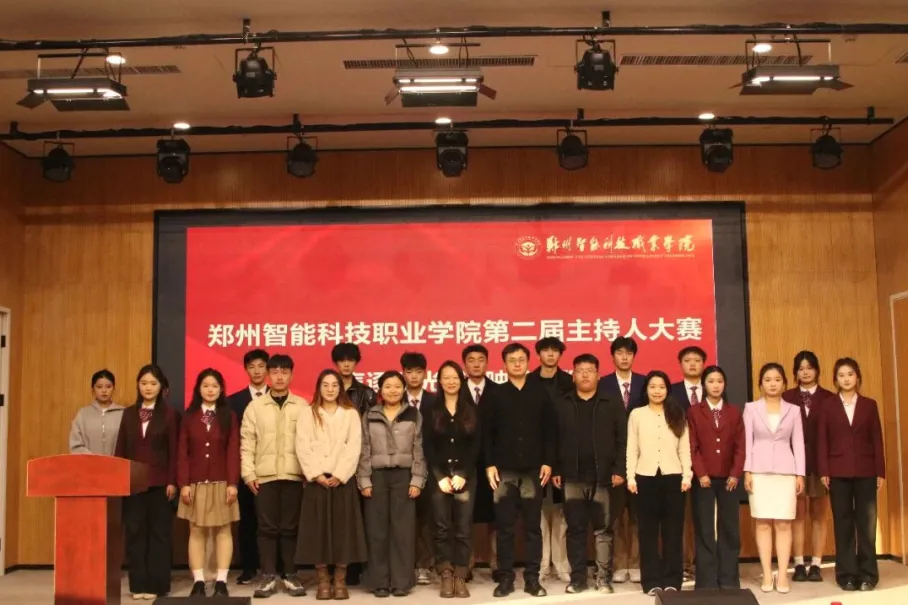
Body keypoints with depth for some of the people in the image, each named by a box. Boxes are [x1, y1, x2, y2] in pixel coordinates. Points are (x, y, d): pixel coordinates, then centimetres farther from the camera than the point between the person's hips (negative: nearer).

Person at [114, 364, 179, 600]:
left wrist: (172, 481, -8)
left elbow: (174, 451, -3)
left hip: (159, 483, -3)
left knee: (159, 532, 3)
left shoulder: (169, 414, -1)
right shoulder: (129, 413, 9)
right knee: (135, 532, 5)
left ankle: (157, 584, 7)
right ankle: (138, 584, 12)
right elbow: (120, 449, 9)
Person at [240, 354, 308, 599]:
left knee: (290, 527, 5)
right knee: (267, 527, 3)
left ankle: (290, 576, 13)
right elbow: (247, 441, 4)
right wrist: (248, 473, -3)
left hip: (294, 475, 0)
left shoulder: (302, 406, 4)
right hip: (264, 476, 0)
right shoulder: (255, 406, 6)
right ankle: (268, 577, 8)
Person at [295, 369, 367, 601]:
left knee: (343, 527, 0)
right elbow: (303, 447, -1)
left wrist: (339, 475, -12)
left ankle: (340, 581, 6)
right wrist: (317, 475, -12)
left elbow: (354, 447, -1)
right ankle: (323, 581, 7)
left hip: (342, 479, 0)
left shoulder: (351, 414, 8)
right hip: (316, 479, 0)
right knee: (318, 527, -1)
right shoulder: (307, 414, 7)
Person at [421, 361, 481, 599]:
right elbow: (427, 446, 1)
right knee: (442, 528, -1)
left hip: (465, 475, 0)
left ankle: (460, 578, 3)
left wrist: (462, 474, -9)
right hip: (439, 476, 0)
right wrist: (440, 476, -8)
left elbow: (476, 444, 1)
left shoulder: (471, 409, 8)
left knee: (464, 528, -1)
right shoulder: (430, 409, 6)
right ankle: (446, 577, 4)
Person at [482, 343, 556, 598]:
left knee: (533, 526, 4)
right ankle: (505, 578, 10)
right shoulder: (494, 397, 5)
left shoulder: (540, 396, 8)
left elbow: (550, 432, 6)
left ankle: (532, 578, 11)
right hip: (504, 470, -1)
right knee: (505, 527, 3)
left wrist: (548, 462, -3)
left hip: (533, 470, 1)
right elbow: (486, 433, 2)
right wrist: (489, 464, -6)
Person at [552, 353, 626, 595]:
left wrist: (619, 470, -7)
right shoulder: (562, 404, 7)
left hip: (602, 477, -1)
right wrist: (556, 470, 0)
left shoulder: (613, 404, 3)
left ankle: (603, 577, 10)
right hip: (572, 477, 1)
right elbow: (554, 439, 6)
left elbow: (622, 439, 0)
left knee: (603, 529, 4)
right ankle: (577, 578, 13)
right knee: (575, 529, 6)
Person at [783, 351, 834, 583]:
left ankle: (816, 566, 12)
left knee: (819, 515, 7)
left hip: (822, 463, 1)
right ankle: (799, 565, 8)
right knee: (798, 515, 3)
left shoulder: (829, 399, 5)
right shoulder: (787, 398, 3)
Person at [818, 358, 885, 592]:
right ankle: (846, 574, 8)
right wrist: (823, 471, -6)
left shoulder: (869, 405, 7)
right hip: (838, 472, 0)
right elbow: (822, 441, 2)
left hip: (865, 471, 0)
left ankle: (867, 574, 9)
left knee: (866, 522, 1)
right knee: (843, 523, 3)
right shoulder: (828, 407, 5)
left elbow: (877, 439, 5)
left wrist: (880, 471, 0)